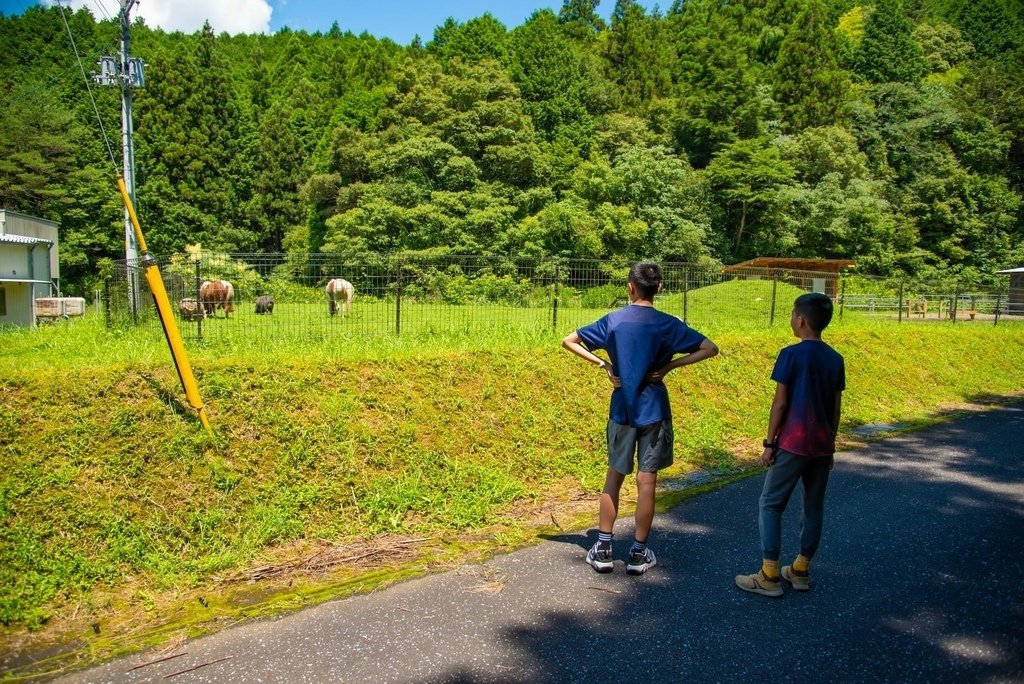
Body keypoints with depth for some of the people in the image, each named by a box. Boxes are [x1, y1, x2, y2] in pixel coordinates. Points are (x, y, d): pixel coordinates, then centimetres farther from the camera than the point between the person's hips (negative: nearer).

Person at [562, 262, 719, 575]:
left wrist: (603, 365, -3)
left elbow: (568, 341, -1)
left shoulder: (613, 320, -2)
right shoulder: (668, 324, -6)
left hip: (621, 410, 2)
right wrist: (670, 365, -6)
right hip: (654, 410, -1)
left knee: (614, 477, 12)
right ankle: (639, 552, 13)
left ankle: (603, 549, 15)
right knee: (646, 481, 5)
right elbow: (710, 349, -8)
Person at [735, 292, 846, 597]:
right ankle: (800, 570, 23)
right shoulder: (836, 359, 6)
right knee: (814, 507, 13)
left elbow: (780, 402, -12)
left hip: (793, 443, -6)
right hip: (822, 445, 7)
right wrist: (831, 444, 19)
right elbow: (836, 407, 10)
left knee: (770, 504, 2)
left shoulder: (791, 354, -12)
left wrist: (769, 442, -6)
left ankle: (770, 576, 2)